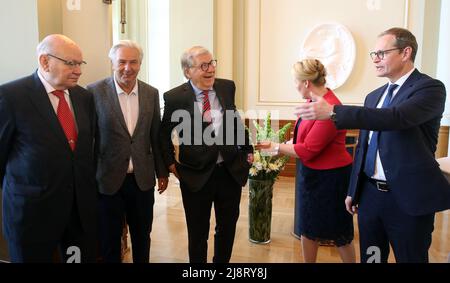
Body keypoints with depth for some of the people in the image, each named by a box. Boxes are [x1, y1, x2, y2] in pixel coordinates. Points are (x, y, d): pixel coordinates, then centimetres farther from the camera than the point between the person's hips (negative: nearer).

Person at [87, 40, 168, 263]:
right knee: (109, 240, 15)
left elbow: (156, 136, 8)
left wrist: (162, 172, 11)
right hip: (108, 180, -2)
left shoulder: (151, 93, 2)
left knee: (142, 237, 19)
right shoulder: (95, 92, -9)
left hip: (143, 179, 3)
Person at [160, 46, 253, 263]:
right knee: (198, 231, 14)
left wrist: (247, 149, 13)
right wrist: (170, 162, -2)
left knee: (228, 226, 20)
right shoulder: (175, 97, -10)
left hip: (231, 170, 4)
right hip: (196, 174, -3)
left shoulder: (227, 87, 0)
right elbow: (164, 133, 4)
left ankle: (221, 261, 43)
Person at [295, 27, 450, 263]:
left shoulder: (430, 88, -9)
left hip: (408, 198, -6)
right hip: (369, 194, 6)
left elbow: (397, 117, -30)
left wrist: (333, 112, -36)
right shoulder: (373, 96, 11)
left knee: (410, 257, 10)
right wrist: (353, 191, 15)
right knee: (370, 257, 17)